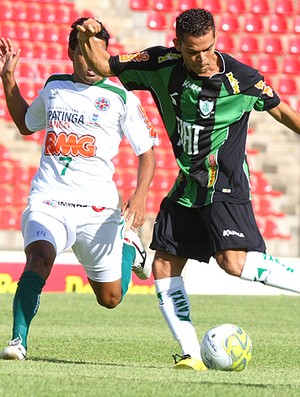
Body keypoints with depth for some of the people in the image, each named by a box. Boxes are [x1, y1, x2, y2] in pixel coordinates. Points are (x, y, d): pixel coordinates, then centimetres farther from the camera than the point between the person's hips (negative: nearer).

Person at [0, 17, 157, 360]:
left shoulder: (122, 98, -1)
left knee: (110, 299, 10)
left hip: (97, 205, -1)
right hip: (47, 200, 1)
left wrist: (139, 196, -15)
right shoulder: (54, 86, 10)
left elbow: (147, 152, 1)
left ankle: (128, 246, 41)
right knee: (39, 256, -31)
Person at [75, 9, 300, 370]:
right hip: (188, 186, 6)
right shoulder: (162, 66, -4)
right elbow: (103, 66, 3)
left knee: (234, 261, -26)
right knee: (164, 266, 2)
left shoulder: (241, 78, -13)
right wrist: (86, 39, -15)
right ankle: (191, 354, 5)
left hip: (226, 187, -6)